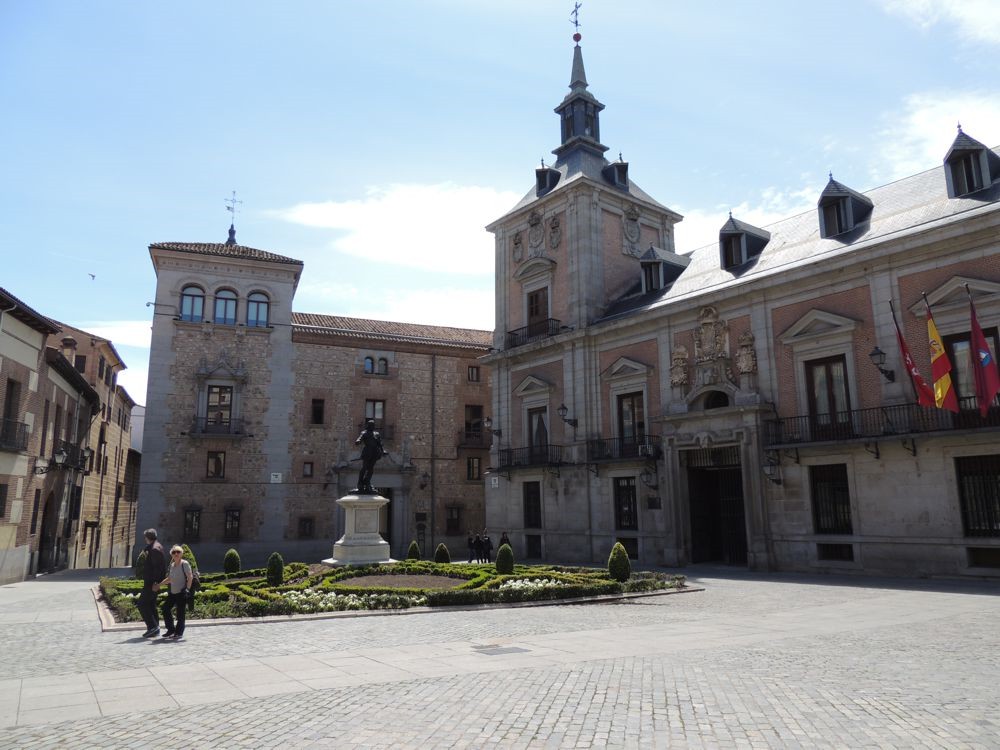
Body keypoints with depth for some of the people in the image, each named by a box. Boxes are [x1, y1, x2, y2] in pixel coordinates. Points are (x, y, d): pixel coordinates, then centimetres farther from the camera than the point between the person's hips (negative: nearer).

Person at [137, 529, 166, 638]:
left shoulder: (154, 549, -18)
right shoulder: (157, 546, 14)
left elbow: (158, 567, -23)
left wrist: (156, 583, -24)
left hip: (152, 583, -10)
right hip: (151, 582, 10)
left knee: (141, 604, -8)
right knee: (151, 605, 14)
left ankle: (153, 626, -9)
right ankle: (154, 629, 18)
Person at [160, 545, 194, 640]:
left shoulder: (184, 564, -8)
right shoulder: (172, 565, 12)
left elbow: (190, 577, -11)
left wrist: (187, 589, -15)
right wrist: (159, 585, 20)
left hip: (181, 593, -7)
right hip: (172, 593, 7)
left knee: (180, 613, -5)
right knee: (165, 609, 6)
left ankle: (179, 633, 6)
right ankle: (171, 630, 21)